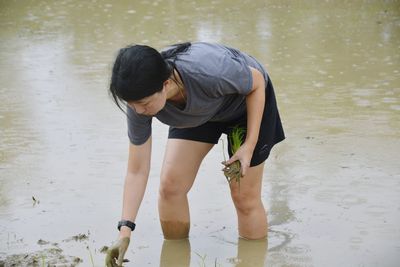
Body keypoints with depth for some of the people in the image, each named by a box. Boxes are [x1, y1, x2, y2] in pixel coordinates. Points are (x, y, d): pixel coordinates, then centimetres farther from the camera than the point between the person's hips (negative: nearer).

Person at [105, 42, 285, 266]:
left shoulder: (208, 73, -45)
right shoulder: (140, 99, -30)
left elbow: (257, 82, -22)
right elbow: (137, 172, -22)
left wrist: (249, 146, -23)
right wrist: (125, 231, -31)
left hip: (248, 101, -4)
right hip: (198, 112, 4)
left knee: (245, 196, -3)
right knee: (170, 185, -8)